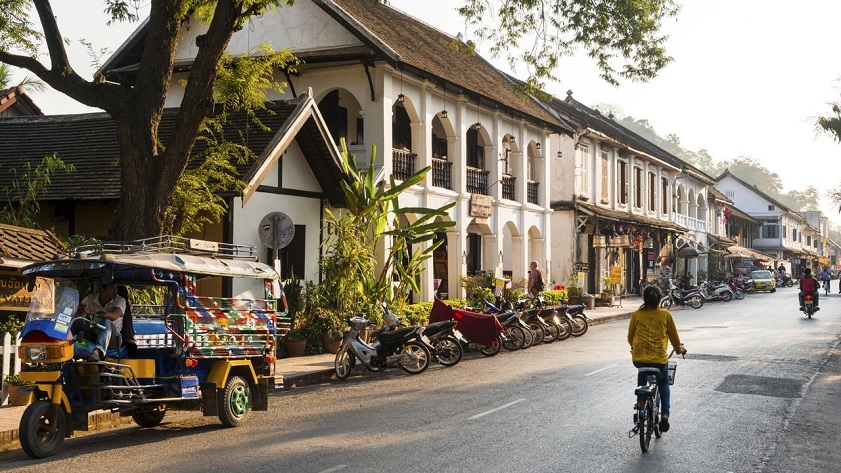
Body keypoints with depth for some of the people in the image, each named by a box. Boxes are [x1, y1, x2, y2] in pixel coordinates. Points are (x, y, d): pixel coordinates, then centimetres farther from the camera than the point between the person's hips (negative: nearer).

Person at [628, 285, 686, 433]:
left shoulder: (637, 314, 1)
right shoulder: (665, 314, 0)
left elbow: (630, 336, 12)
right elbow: (673, 335, 11)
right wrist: (679, 348, 30)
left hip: (638, 358, 1)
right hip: (659, 358, -1)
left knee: (642, 375, 35)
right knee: (663, 384, 24)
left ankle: (640, 401, 22)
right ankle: (665, 414, 8)